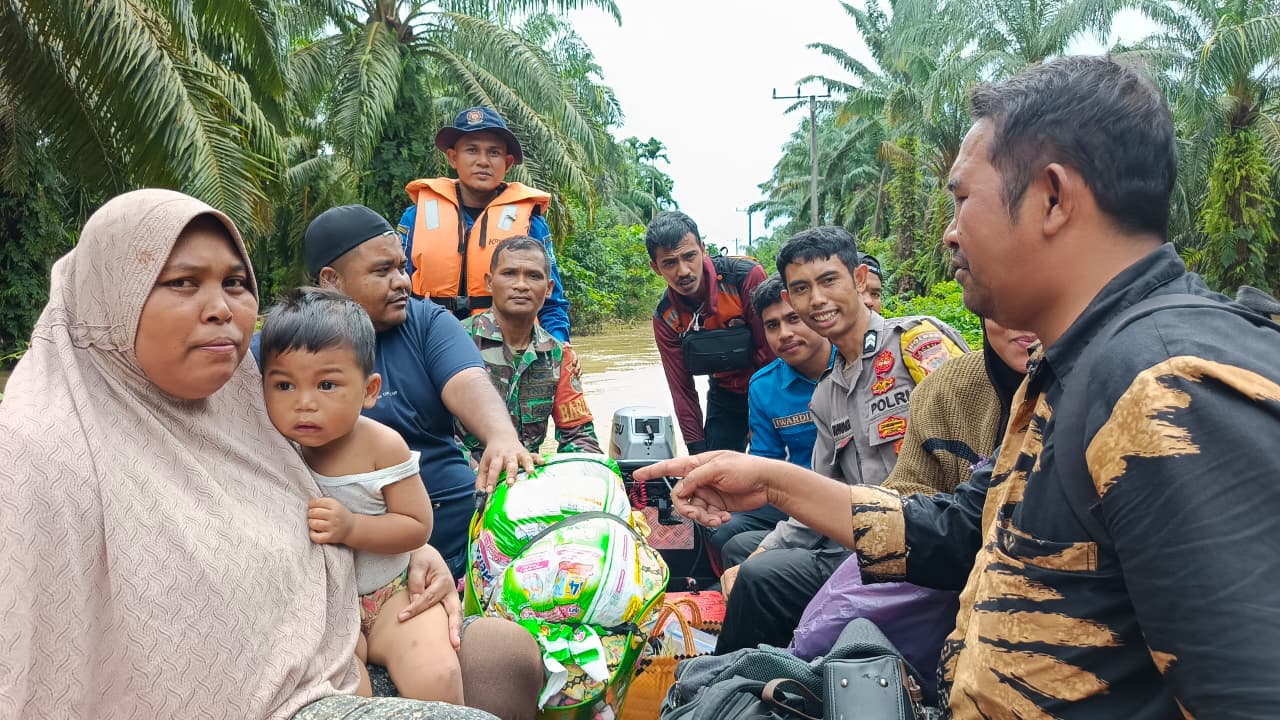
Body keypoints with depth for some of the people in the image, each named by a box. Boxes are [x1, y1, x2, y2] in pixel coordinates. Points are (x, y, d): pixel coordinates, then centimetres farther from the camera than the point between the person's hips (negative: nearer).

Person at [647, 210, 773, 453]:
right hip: (724, 397, 3)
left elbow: (771, 352, -20)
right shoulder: (665, 317, -11)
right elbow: (682, 388, -4)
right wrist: (697, 449, -7)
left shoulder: (748, 276, -24)